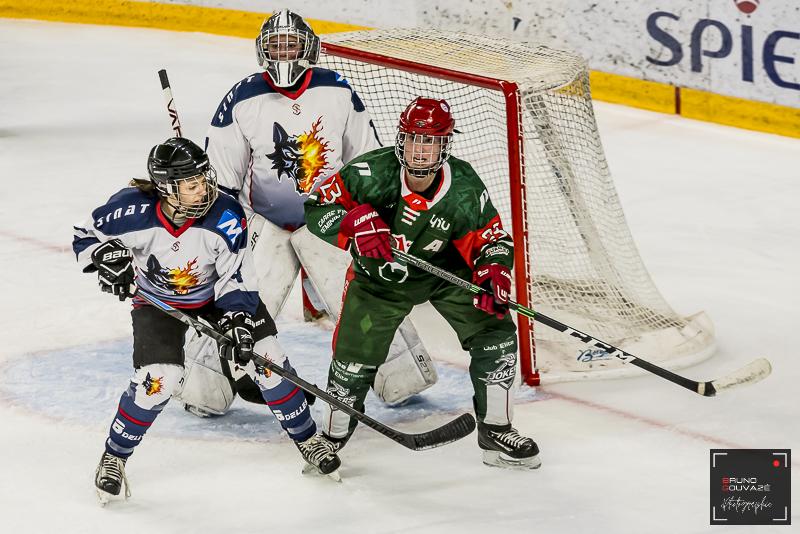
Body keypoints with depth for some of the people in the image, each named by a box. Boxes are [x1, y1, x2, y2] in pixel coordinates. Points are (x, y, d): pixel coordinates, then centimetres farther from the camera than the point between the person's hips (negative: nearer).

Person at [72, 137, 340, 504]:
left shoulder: (226, 216, -28)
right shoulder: (135, 210, -29)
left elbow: (236, 279, -19)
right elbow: (85, 235, -12)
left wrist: (237, 320, -33)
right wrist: (105, 256, -32)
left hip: (215, 294, 2)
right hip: (158, 300, -1)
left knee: (264, 356, -10)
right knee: (159, 378, -21)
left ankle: (306, 438, 13)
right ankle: (113, 458, 2)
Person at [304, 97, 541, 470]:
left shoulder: (464, 188, -21)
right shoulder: (372, 173, -27)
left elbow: (492, 240, -11)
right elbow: (317, 209, -22)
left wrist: (494, 272, -32)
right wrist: (356, 222, -40)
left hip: (445, 269, 1)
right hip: (380, 275, -1)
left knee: (496, 334, -11)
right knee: (353, 361, -5)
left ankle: (496, 432, 7)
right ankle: (331, 437, 22)